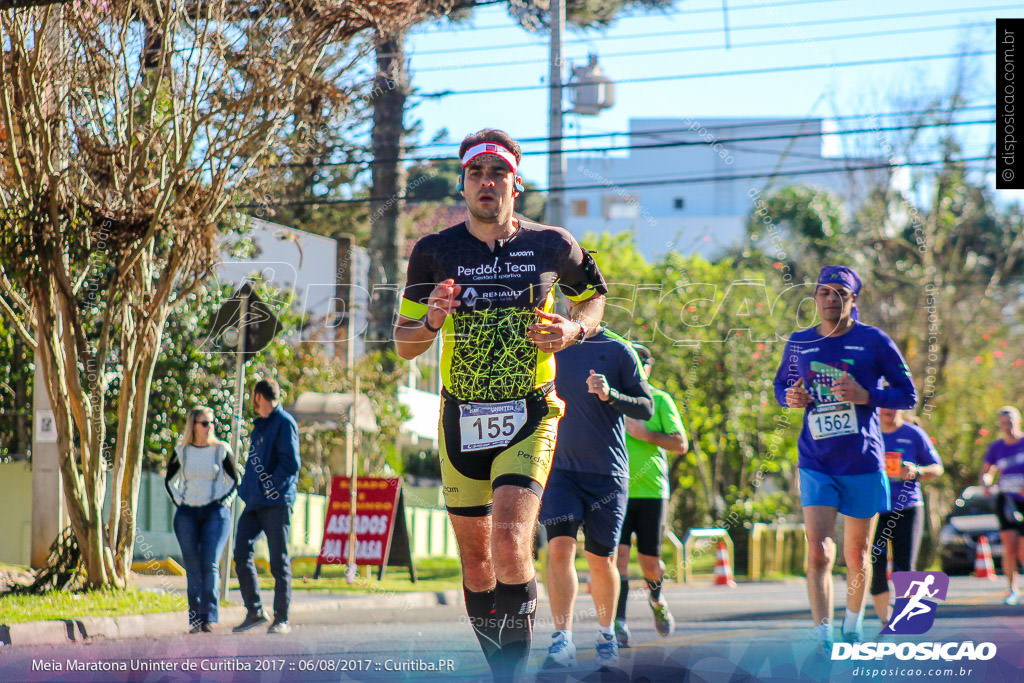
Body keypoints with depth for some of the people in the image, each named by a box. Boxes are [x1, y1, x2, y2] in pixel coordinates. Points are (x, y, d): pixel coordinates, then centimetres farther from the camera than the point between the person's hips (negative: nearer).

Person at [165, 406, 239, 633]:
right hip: (187, 513, 2)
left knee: (210, 564, -14)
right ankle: (195, 620, 4)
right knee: (192, 568, 0)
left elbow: (235, 480, 11)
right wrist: (178, 502, 5)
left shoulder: (221, 450, 3)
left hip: (215, 513, -2)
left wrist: (225, 502, 0)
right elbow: (169, 481, 18)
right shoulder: (181, 452, 6)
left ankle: (209, 618, -13)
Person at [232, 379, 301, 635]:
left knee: (279, 561, -3)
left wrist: (270, 486, -16)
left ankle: (282, 619, 2)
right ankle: (254, 612, 9)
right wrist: (246, 488, 14)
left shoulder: (284, 423, -7)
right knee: (242, 555, 1)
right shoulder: (259, 425, 20)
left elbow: (291, 463, -15)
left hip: (276, 501, -8)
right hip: (254, 503, 8)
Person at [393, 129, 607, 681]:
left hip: (529, 417, -2)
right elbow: (404, 345, 8)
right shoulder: (434, 252, 1)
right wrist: (432, 321, -15)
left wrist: (574, 330, -2)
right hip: (461, 420, 2)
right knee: (475, 562, 8)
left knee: (510, 546, -22)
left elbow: (594, 296, 20)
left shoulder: (552, 246, 0)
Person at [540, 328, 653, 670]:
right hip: (559, 467, 1)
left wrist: (610, 395, -19)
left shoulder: (619, 351, 1)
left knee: (601, 560, 6)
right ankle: (562, 639, -19)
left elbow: (647, 408, -3)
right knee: (559, 548, -16)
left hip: (607, 473, -1)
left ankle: (606, 633, 27)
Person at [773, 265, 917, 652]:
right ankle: (823, 639, -16)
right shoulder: (799, 344, 6)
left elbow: (908, 396, 0)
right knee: (818, 553, -15)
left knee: (856, 556, 11)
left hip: (863, 464, -1)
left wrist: (865, 395, -17)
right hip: (816, 464, 1)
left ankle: (853, 625, 33)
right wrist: (790, 397, -3)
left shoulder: (874, 341, -3)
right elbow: (781, 385, 21)